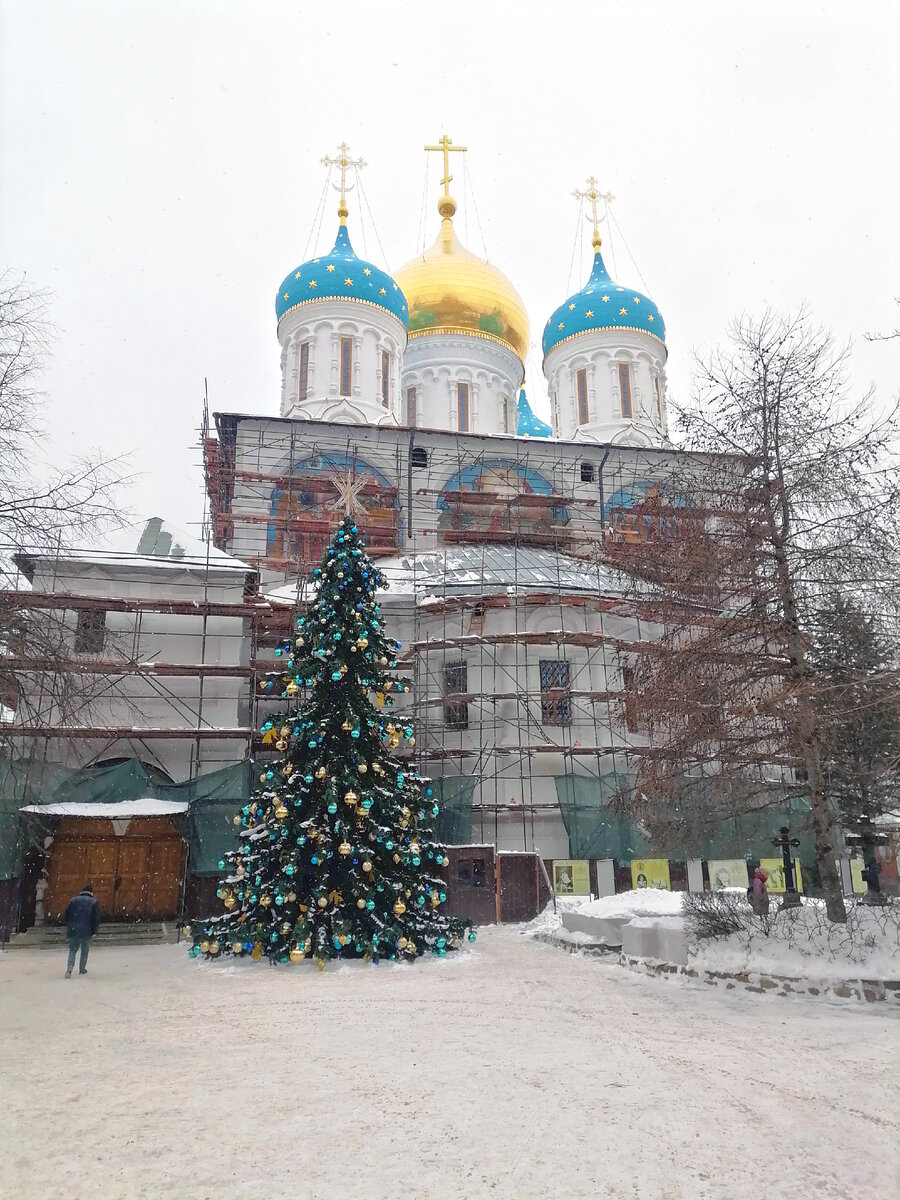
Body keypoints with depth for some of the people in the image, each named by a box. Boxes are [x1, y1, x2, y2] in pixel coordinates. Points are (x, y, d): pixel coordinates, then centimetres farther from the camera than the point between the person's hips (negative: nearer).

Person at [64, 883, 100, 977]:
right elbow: (96, 918, -4)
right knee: (85, 950, 14)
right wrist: (94, 931, 4)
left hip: (73, 930, 2)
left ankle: (69, 968, -12)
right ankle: (82, 969, 19)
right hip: (86, 930, -2)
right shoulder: (93, 902, 1)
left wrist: (68, 927, 19)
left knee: (72, 949, 8)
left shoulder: (73, 900, 10)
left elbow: (67, 915, 11)